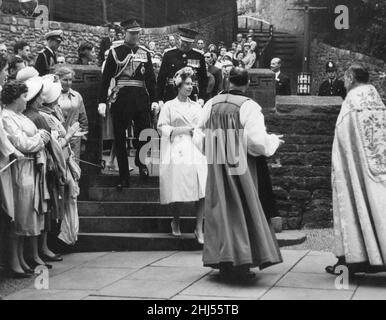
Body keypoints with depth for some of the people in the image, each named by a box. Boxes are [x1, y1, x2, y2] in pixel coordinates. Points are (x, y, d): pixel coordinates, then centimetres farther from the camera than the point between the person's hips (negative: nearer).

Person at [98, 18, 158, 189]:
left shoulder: (145, 52, 11)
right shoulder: (115, 52, 3)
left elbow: (151, 77, 11)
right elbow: (106, 78, 1)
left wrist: (154, 100, 3)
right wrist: (102, 101, -6)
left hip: (141, 97, 2)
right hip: (120, 97, -1)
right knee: (120, 138, 2)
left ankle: (141, 161, 26)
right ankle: (123, 177, 11)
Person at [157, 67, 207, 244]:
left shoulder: (196, 106, 18)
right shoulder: (169, 106, 7)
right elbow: (162, 128, 0)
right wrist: (184, 129, -7)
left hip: (196, 151, 3)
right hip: (176, 153, -3)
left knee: (202, 191, -10)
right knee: (178, 193, -6)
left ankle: (199, 228, -5)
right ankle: (176, 222, 21)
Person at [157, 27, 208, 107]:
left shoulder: (199, 56, 5)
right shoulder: (169, 55, 5)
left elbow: (204, 79, 9)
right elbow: (161, 78, 6)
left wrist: (202, 98, -1)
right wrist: (160, 99, 2)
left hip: (192, 100, 0)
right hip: (170, 99, 0)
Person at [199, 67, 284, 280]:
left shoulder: (211, 105, 1)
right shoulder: (249, 107, -12)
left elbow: (202, 133, 9)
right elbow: (256, 140, -17)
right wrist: (274, 141, 3)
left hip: (216, 165, 4)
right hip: (240, 165, -4)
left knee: (222, 212, 10)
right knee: (243, 212, 6)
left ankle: (224, 264, 11)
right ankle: (241, 264, 6)